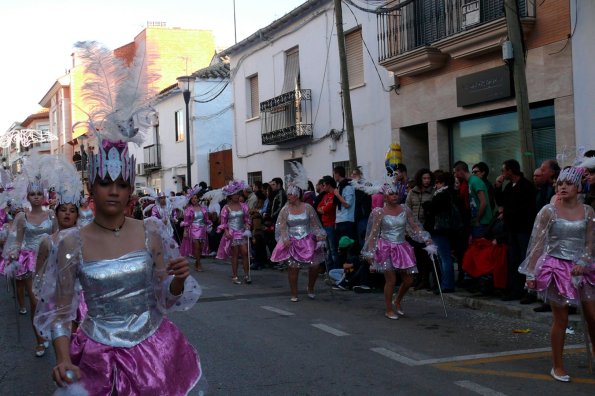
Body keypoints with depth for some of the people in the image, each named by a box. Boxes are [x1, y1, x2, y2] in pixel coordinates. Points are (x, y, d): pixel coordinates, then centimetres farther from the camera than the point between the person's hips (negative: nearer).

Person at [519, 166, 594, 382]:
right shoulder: (548, 211, -6)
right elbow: (538, 243, -6)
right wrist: (531, 273, -9)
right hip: (557, 268, -3)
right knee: (561, 320, 2)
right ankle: (557, 366, 15)